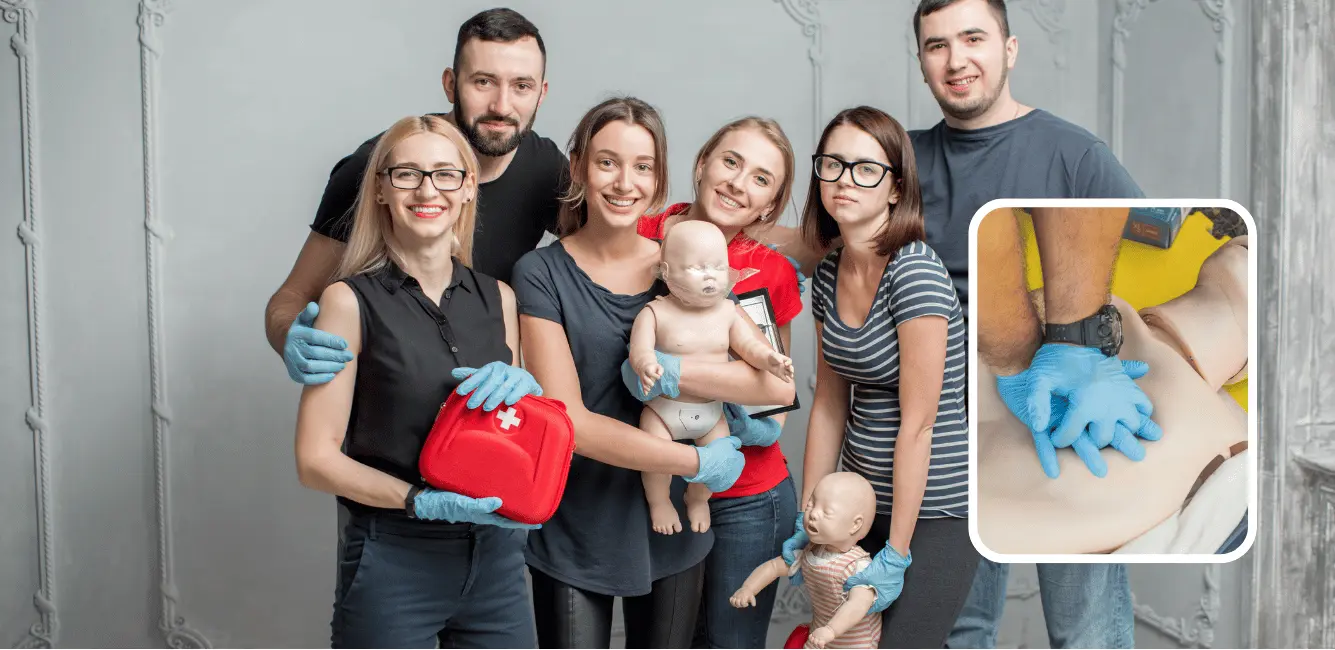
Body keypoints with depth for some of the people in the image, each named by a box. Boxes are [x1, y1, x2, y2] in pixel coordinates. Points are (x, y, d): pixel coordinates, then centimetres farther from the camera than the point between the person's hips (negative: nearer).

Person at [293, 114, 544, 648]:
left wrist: (522, 387, -6)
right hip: (394, 560, -4)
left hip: (497, 558, 4)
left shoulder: (498, 298, 6)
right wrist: (424, 501, -21)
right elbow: (317, 459, -8)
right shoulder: (351, 300, -6)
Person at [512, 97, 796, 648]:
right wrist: (699, 463, -15)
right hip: (574, 535, -3)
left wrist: (672, 374, -21)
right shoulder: (542, 274, -8)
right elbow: (568, 422, -16)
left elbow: (780, 384, -10)